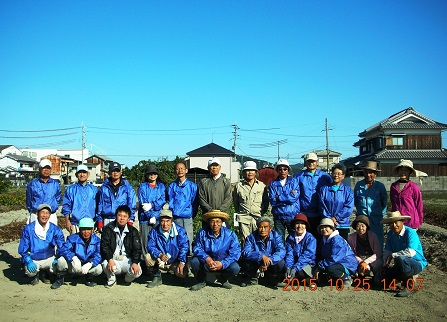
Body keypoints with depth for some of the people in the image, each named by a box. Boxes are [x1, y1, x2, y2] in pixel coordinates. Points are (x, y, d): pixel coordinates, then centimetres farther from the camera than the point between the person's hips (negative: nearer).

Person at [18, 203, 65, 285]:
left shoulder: (55, 229, -3)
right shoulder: (28, 229, -6)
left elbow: (62, 247, -4)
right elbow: (22, 249, -5)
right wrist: (28, 261, -22)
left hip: (49, 259, 2)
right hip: (33, 260, -2)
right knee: (30, 271, -33)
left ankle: (47, 273, 11)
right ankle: (35, 275, 9)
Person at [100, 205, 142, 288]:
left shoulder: (133, 231, 4)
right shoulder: (108, 229, 2)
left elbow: (137, 248, -2)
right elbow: (104, 246, -6)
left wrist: (135, 262, -19)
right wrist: (109, 259, -23)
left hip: (127, 259, 1)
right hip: (113, 259, -1)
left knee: (136, 272, -26)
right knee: (106, 265, -34)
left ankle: (127, 280, 14)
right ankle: (111, 279, 4)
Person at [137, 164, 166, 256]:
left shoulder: (161, 186, 15)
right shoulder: (142, 186, 9)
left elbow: (162, 201, 1)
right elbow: (142, 202, -2)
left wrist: (151, 205, -14)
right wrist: (151, 216, -11)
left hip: (158, 218, 1)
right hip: (145, 218, -1)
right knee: (146, 241, -4)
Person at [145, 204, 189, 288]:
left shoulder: (180, 230, -12)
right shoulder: (154, 232, -6)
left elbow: (184, 247, -17)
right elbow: (150, 246, -14)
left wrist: (182, 262, -30)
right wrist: (159, 255, -34)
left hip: (175, 262, -2)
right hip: (160, 262, 2)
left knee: (182, 272, -28)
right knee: (148, 257, -25)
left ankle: (178, 275, 12)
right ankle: (157, 277, -1)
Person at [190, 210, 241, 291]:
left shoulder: (230, 234, -11)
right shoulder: (202, 233, -9)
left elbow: (235, 252, -17)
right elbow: (197, 249, -15)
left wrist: (223, 263, -31)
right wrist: (206, 258, -36)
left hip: (223, 263, 0)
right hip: (206, 263, 0)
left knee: (235, 268, -28)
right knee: (195, 262, -29)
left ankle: (224, 279, 10)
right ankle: (201, 281, 4)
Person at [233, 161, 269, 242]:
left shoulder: (262, 186, 8)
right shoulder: (238, 186, 7)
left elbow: (266, 201, 13)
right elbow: (235, 201, 17)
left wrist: (262, 212, 8)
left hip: (258, 217, 0)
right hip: (244, 218, 0)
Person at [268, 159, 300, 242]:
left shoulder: (294, 182, 5)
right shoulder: (273, 184, 7)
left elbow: (294, 198, -10)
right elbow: (272, 201, -6)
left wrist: (278, 197, -7)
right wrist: (289, 196, -8)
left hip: (292, 216, -1)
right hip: (278, 217, 1)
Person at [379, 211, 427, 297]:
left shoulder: (410, 232, -20)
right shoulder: (390, 234, 2)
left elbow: (411, 252, -33)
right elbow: (387, 251, 2)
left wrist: (393, 255, -23)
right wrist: (385, 265, -12)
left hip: (417, 264, -7)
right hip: (401, 264, 7)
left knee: (400, 259, -39)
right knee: (381, 279, -7)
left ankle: (409, 286, -18)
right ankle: (403, 277, 19)